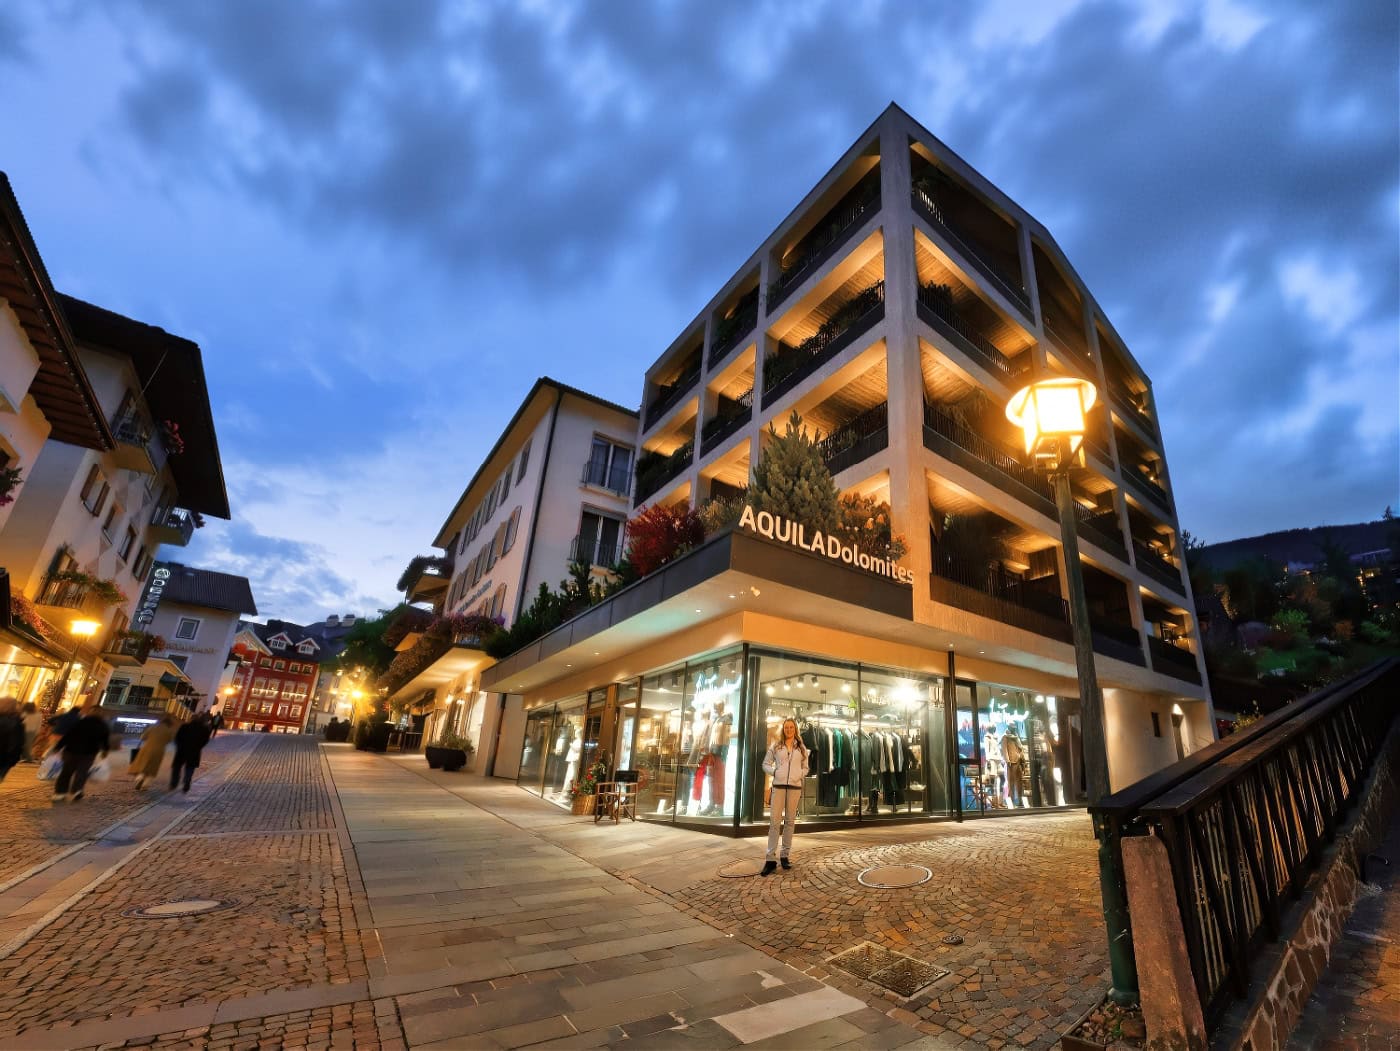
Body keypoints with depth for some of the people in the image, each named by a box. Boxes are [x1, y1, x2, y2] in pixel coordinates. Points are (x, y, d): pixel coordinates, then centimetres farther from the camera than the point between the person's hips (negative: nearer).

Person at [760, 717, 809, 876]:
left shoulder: (801, 748, 11)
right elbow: (765, 764, 11)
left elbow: (805, 767, 16)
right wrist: (774, 772, -6)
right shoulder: (776, 747, 8)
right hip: (779, 786, -1)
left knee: (790, 821, 6)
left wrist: (800, 775, -2)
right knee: (774, 821, -7)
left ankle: (785, 856, 15)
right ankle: (770, 859, -7)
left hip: (795, 787, 1)